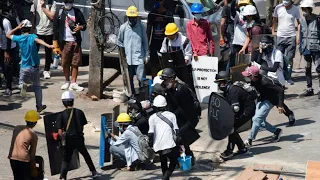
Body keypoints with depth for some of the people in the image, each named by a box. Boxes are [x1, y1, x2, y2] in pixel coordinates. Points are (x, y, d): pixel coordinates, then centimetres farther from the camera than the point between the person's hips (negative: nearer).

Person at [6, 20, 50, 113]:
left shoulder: (19, 38, -2)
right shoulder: (32, 36, -9)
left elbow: (8, 35, 15)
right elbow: (38, 40, -32)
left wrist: (17, 28, 13)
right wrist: (48, 46, -48)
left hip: (24, 67, 1)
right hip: (34, 67, 0)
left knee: (21, 82, 19)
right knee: (37, 86, 15)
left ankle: (22, 85, -18)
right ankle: (39, 106, 15)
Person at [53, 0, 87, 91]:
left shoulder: (77, 12, 6)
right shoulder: (59, 13, 3)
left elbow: (84, 24, 10)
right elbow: (55, 29, 2)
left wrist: (81, 27, -15)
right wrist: (55, 45, -3)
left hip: (75, 41, 1)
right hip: (64, 42, -1)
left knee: (75, 63, -1)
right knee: (65, 63, 3)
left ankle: (73, 83, 4)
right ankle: (67, 82, 18)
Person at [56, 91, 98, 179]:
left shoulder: (61, 115, -9)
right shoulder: (79, 112, -2)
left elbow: (60, 132, -11)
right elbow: (82, 126, 4)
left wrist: (63, 137, 8)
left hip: (69, 140, -2)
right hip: (79, 138, 2)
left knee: (66, 159, 7)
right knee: (86, 155, 25)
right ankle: (94, 172, 36)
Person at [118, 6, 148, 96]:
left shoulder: (141, 27, -2)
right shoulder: (123, 27, 1)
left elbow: (145, 42, 3)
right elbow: (119, 41, 13)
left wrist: (146, 56, 2)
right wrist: (123, 51, 4)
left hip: (139, 58, -2)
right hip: (127, 58, 2)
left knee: (141, 78, -8)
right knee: (129, 79, 11)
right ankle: (132, 95, 23)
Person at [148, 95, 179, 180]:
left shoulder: (152, 117, 4)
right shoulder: (171, 115, 6)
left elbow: (151, 133, -4)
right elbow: (176, 130, 2)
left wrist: (150, 143, 9)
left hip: (158, 145, 2)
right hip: (169, 144, -2)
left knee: (163, 163, 23)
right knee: (173, 163, 7)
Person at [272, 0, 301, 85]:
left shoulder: (295, 9, -3)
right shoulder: (278, 8, 0)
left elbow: (299, 22, 3)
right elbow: (275, 21, 9)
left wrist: (298, 35, -4)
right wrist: (273, 32, 3)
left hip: (291, 37, -1)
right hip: (280, 36, 1)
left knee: (290, 58, 2)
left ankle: (288, 77, 10)